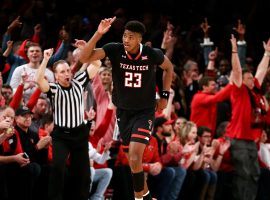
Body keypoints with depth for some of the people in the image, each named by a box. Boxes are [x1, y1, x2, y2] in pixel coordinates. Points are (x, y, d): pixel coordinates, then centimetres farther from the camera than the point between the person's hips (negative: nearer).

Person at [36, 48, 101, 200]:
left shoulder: (78, 83, 2)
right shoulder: (54, 89, -8)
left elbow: (96, 65, 3)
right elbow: (39, 80, -28)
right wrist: (46, 59, -30)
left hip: (80, 133, 4)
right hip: (60, 135, -4)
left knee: (82, 169, 7)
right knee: (58, 166, -23)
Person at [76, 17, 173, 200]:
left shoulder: (152, 54, -15)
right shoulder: (115, 50, -14)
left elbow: (169, 67, 7)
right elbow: (85, 58, -23)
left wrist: (165, 95, 4)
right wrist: (98, 34, -33)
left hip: (145, 111, -3)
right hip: (123, 111, 3)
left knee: (135, 156, -20)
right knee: (134, 159, 13)